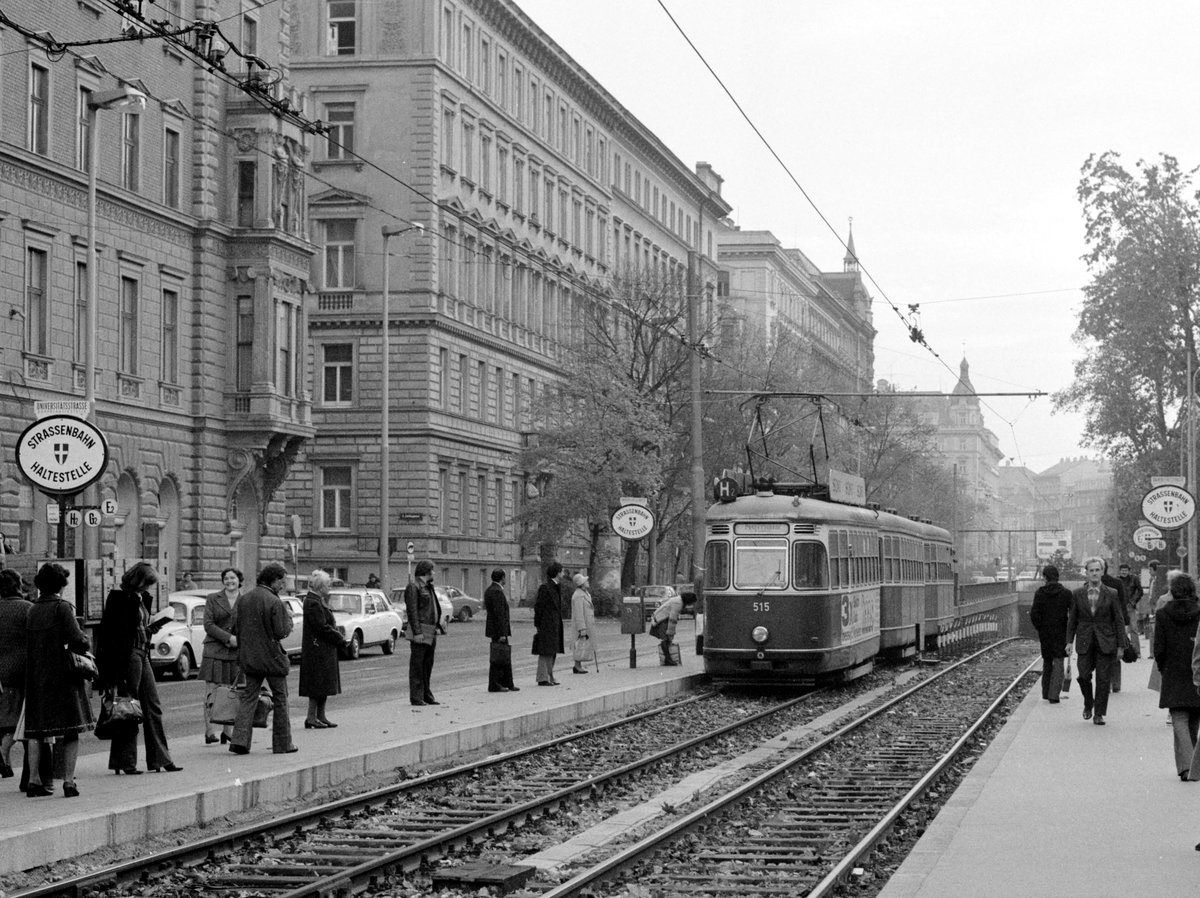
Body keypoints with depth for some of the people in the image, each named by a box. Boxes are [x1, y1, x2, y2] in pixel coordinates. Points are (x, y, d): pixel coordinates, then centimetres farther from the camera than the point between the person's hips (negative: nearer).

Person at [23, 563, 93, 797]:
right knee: (71, 730, 2)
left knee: (36, 729, 10)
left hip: (36, 677, 6)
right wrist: (87, 642, 3)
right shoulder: (62, 608, -10)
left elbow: (29, 643, 7)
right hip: (62, 673, -5)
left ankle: (34, 781, 8)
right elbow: (76, 640, -18)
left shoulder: (32, 610, 8)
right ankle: (69, 782, -2)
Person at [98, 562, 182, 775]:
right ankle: (124, 762, 4)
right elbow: (117, 632, -17)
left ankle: (159, 759, 13)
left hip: (142, 655, 9)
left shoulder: (140, 598, 14)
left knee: (153, 707, 9)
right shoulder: (121, 599, -13)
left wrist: (150, 629, 8)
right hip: (127, 655, -9)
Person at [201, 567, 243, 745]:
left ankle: (228, 731, 8)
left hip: (236, 652, 2)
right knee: (211, 692, -5)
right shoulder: (213, 599, 6)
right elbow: (208, 624, -2)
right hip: (214, 650, -1)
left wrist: (239, 640, -8)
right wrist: (228, 638, -13)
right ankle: (210, 731, -5)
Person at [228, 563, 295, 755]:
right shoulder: (275, 603, -17)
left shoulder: (244, 599, 3)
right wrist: (288, 618, 1)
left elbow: (236, 627, 6)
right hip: (271, 656, -5)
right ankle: (282, 743, 13)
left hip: (249, 658, 5)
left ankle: (240, 739, -5)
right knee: (280, 698, 8)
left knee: (249, 697, 10)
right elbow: (281, 632, -17)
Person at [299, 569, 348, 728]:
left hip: (323, 650, 10)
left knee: (323, 685, 12)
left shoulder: (317, 601, 15)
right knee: (318, 685, -5)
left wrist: (339, 638, 6)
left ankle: (321, 716, 17)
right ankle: (312, 718, -1)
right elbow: (322, 627, -21)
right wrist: (340, 639, -13)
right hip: (318, 650, -10)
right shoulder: (313, 603, -18)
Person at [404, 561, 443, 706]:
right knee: (417, 665, -6)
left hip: (431, 633, 9)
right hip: (419, 631, -9)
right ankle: (416, 697, -5)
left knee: (428, 665, 11)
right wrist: (417, 632, -22)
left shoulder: (428, 587, 18)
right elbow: (412, 611, -16)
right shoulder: (413, 587, -10)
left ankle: (427, 695, 17)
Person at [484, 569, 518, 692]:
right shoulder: (497, 592, -18)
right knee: (498, 659, -4)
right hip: (498, 630, -10)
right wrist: (502, 633, -22)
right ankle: (493, 685, 0)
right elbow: (499, 614, -22)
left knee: (505, 658, 15)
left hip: (496, 630, 10)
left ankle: (507, 683, 19)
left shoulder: (489, 590, 13)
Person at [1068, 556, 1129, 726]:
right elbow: (1072, 620, 10)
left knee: (1103, 679, -1)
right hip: (1084, 642, 1)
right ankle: (1088, 704, 22)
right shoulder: (1078, 594, 5)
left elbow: (1119, 621, 3)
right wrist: (1069, 641, 4)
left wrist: (1120, 645, -1)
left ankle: (1099, 714, 8)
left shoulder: (1112, 594, 0)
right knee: (1084, 676, -5)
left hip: (1105, 643, -1)